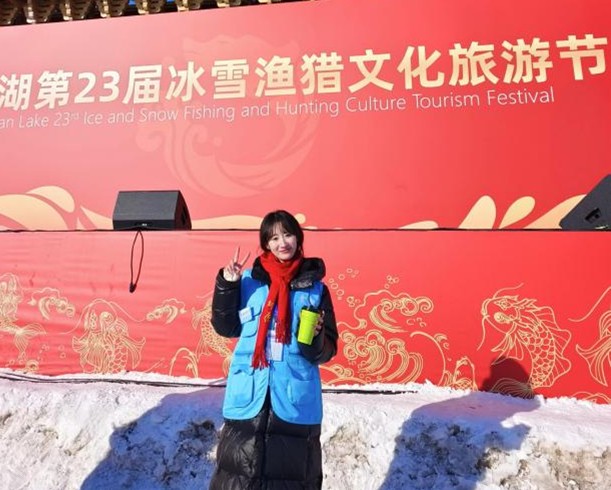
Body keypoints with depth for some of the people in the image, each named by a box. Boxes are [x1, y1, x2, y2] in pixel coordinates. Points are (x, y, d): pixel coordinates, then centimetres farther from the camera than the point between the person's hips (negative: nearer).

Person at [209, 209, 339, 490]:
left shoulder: (315, 288, 1)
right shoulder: (249, 280, 4)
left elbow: (328, 350, 1)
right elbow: (226, 327, 5)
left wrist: (314, 337, -20)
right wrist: (227, 285, -5)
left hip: (296, 398, -1)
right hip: (248, 394, 1)